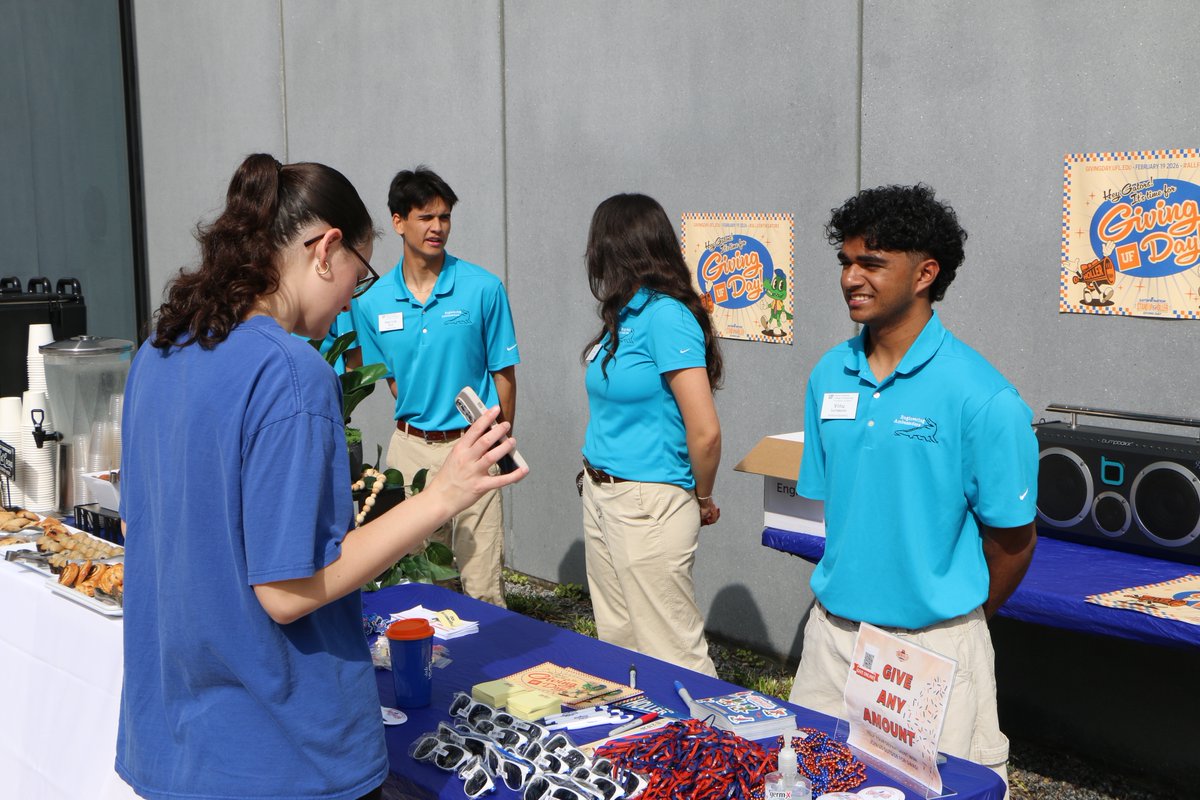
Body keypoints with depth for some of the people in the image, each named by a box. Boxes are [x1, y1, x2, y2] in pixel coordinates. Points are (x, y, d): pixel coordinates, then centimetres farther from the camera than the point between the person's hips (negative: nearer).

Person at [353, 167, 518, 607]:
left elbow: (504, 373, 0)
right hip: (409, 447, 3)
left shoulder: (483, 289, -6)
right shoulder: (373, 302, 2)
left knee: (482, 588, -2)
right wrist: (418, 426, 7)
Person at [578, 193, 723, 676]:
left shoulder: (665, 315, -17)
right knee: (618, 645, 19)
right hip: (600, 494, 9)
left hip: (649, 507, -9)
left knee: (672, 655, 0)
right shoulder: (624, 314, 10)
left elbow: (705, 432, -20)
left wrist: (702, 498, -5)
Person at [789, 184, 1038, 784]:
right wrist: (845, 584, 12)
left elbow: (1012, 537, -7)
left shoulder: (982, 396, -15)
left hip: (935, 641, -5)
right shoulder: (829, 375, 2)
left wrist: (966, 618, 5)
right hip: (833, 629, 5)